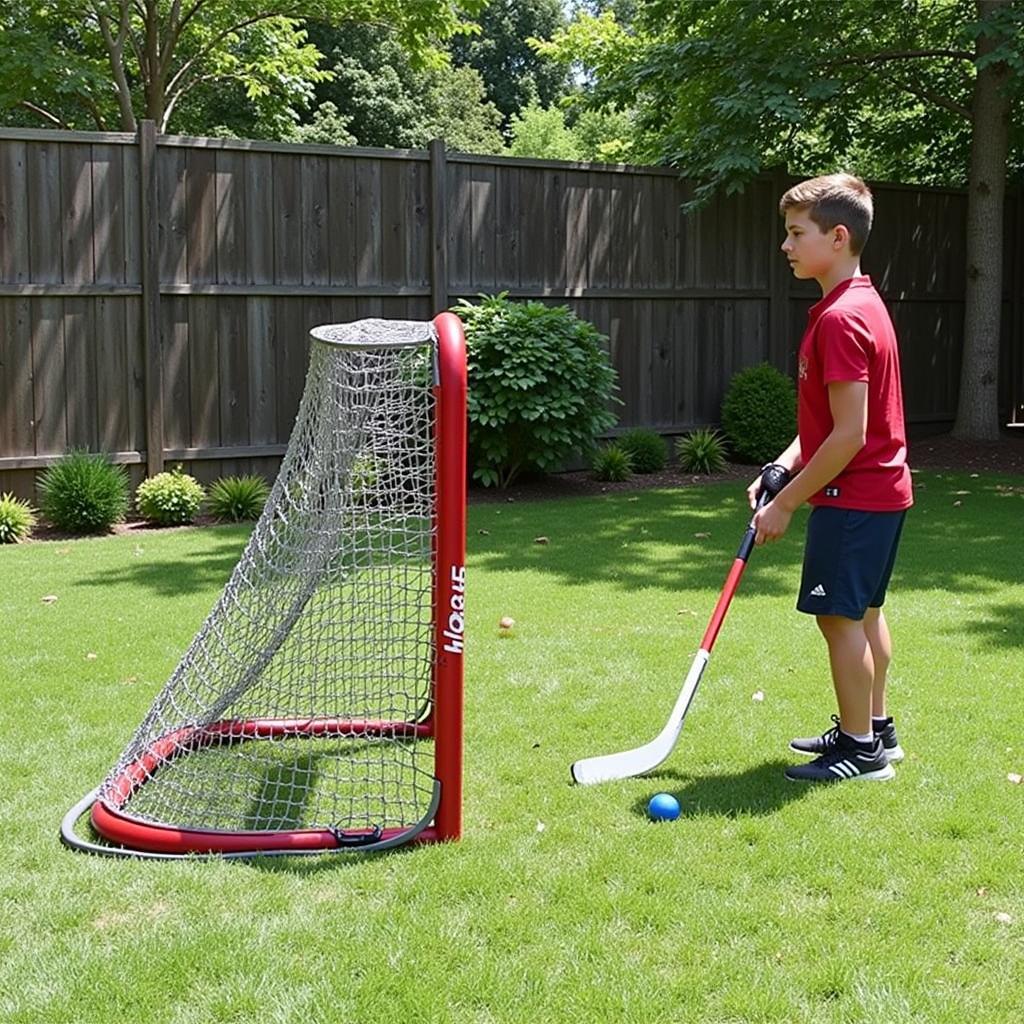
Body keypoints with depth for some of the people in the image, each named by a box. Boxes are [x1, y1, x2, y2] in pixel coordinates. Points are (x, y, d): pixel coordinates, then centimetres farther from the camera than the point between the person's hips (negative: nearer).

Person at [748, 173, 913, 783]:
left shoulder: (840, 319, -21)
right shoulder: (861, 304, 12)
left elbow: (849, 435, -24)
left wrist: (788, 503, -17)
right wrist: (783, 468, 6)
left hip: (853, 496, -10)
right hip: (882, 489, 10)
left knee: (840, 615, -3)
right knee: (864, 611, 18)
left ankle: (861, 749, 7)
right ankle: (875, 729, 30)